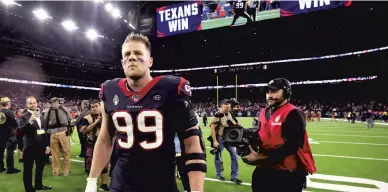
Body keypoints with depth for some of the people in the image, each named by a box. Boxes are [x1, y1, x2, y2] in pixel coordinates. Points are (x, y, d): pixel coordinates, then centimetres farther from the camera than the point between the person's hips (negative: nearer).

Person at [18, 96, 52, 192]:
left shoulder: (40, 115, 8)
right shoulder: (24, 117, -10)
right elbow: (21, 130, -26)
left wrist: (47, 144, 10)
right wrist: (30, 120, -40)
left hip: (41, 146, 6)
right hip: (30, 147, -6)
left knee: (40, 167, 19)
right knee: (28, 169, 8)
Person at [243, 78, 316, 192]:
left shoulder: (293, 115, -15)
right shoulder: (264, 114, 8)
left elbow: (290, 147, -23)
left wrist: (259, 157, -22)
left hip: (287, 174, -7)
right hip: (264, 170, 7)